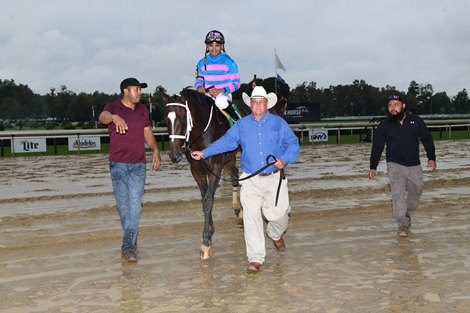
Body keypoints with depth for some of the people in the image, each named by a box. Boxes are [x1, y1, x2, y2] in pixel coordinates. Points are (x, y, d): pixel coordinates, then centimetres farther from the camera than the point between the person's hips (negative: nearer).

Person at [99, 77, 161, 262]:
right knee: (123, 205, 7)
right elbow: (102, 117, -27)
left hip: (138, 165, 2)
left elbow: (148, 132, 20)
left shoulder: (142, 110, 10)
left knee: (135, 205, -9)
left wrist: (156, 151, 6)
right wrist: (114, 117, -50)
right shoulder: (113, 107, -4)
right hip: (118, 165, -2)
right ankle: (131, 239, 27)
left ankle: (128, 247, -11)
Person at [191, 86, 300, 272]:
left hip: (274, 179, 0)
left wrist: (284, 159, -17)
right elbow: (226, 142, 7)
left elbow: (293, 144, 1)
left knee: (278, 214, 3)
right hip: (250, 180, 1)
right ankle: (255, 258, 2)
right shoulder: (241, 125, 9)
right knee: (251, 218, -5)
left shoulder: (279, 123, 4)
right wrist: (204, 153, 0)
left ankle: (276, 235, 40)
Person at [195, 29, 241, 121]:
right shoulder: (202, 63, 9)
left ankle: (236, 118, -13)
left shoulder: (229, 62, -1)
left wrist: (222, 90, -19)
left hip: (224, 94, -4)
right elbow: (198, 80, 16)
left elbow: (236, 83, -2)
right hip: (207, 95, 4)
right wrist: (199, 87, -9)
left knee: (220, 102, -38)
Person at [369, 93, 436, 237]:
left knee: (416, 190, 12)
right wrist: (373, 167, 0)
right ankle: (403, 225, -11)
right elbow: (377, 147, 3)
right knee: (398, 194, -13)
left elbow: (427, 139, 7)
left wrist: (431, 158, 0)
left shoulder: (416, 121, 1)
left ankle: (407, 212, 38)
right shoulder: (384, 125, 0)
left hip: (414, 166, 2)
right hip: (394, 165, -2)